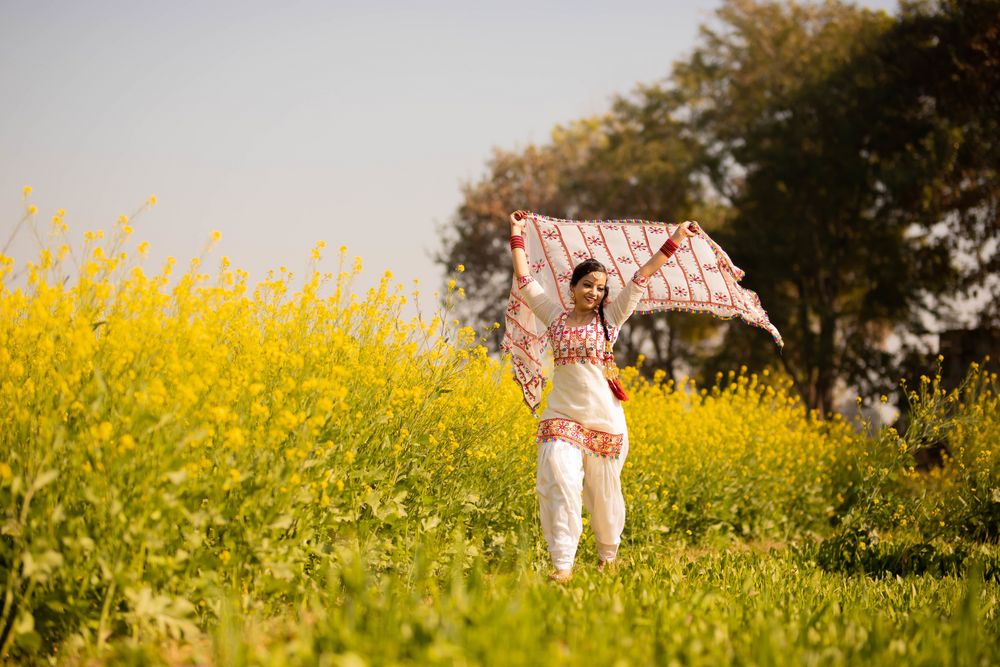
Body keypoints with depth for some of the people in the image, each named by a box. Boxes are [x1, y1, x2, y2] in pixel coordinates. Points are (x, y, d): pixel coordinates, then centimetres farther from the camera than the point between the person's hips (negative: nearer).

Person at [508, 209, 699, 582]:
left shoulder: (610, 318, 6)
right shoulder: (555, 317, 8)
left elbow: (643, 276, 4)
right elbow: (524, 280, 12)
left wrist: (674, 240, 4)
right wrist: (517, 236, 16)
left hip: (604, 421, 0)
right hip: (562, 418, 0)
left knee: (603, 495, 6)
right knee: (559, 484, -19)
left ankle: (608, 557, 30)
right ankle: (562, 565, -21)